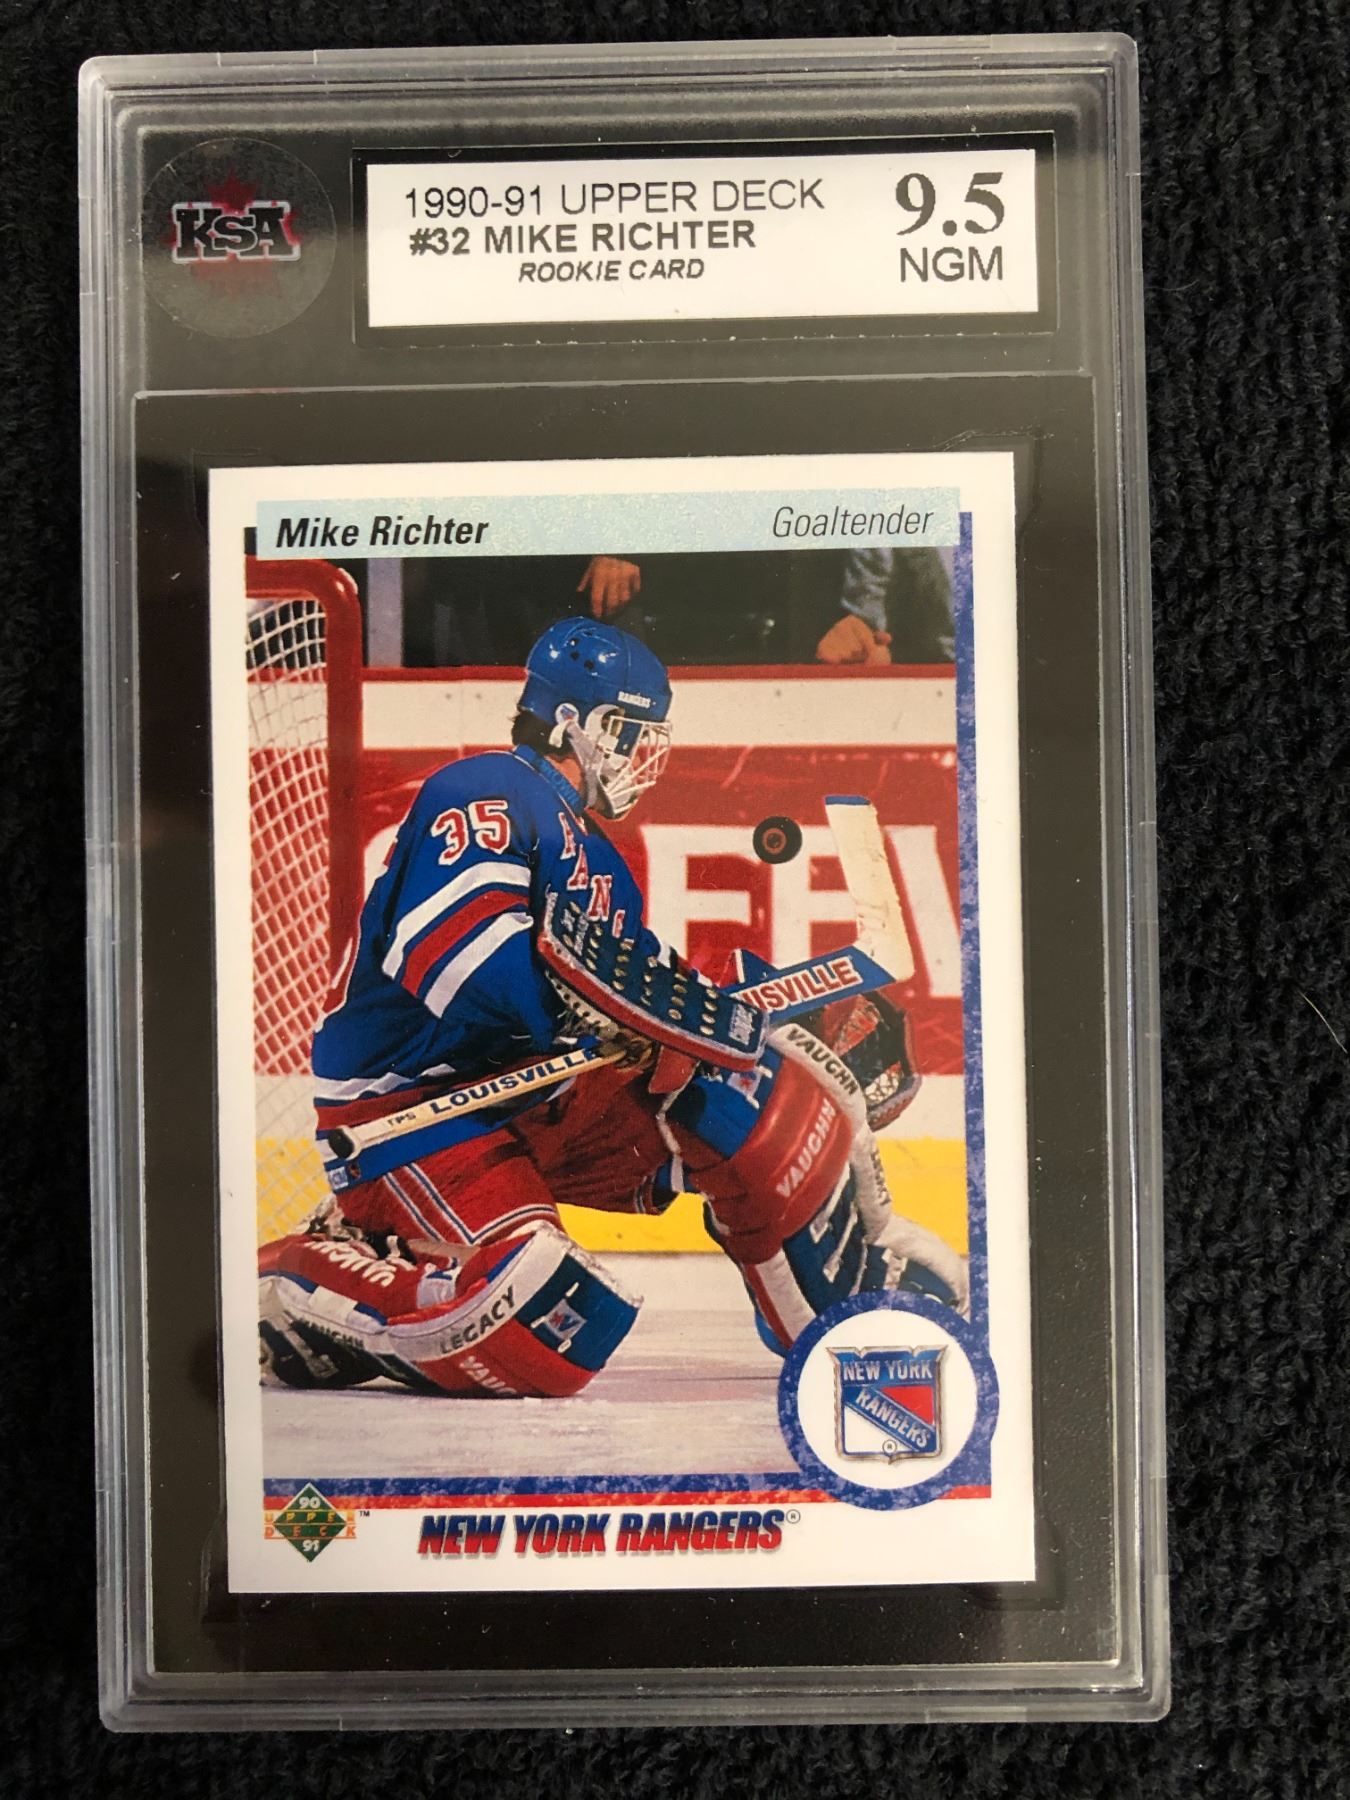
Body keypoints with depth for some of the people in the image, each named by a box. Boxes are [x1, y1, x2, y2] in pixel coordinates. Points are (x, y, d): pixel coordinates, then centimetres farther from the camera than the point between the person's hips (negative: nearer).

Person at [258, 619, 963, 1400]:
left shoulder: (594, 859, 18)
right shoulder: (487, 794, -12)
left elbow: (637, 1005, 14)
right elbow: (446, 950, -28)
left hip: (536, 1098, 9)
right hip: (407, 1105, -8)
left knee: (753, 1096, -6)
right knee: (553, 1333, -26)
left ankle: (860, 1293, 9)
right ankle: (302, 1290, -7)